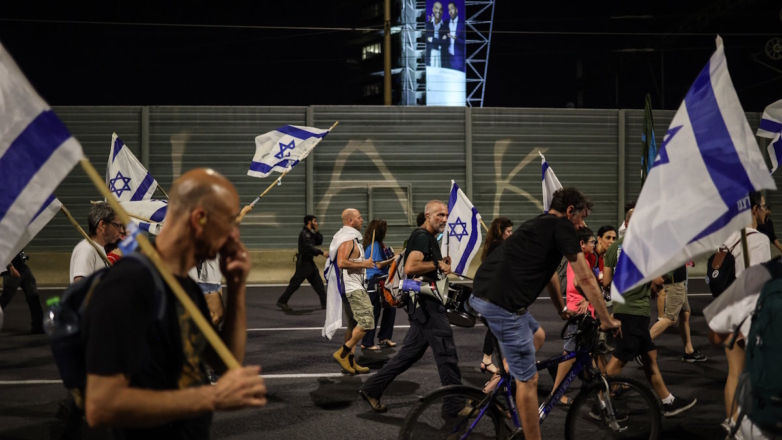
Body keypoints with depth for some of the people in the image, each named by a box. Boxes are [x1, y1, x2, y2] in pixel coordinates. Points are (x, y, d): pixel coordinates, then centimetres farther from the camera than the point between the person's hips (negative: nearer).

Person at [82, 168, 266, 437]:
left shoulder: (187, 286, 4)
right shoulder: (128, 286, -24)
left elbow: (226, 363, 8)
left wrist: (237, 289, -4)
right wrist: (213, 397, -28)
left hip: (194, 433, 9)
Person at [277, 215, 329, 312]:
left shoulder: (311, 233, 14)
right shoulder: (304, 234, -15)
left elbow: (319, 242, 15)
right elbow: (309, 247, -25)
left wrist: (317, 231, 3)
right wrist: (322, 253, -29)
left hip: (310, 262, 9)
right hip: (303, 263, -9)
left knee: (318, 282, 8)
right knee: (295, 283, -6)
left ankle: (325, 303, 11)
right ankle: (282, 302, 1)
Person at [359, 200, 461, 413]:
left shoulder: (429, 238, 18)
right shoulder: (422, 236, -14)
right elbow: (410, 267, -28)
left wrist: (442, 264, 7)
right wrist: (437, 264, -18)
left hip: (425, 303, 11)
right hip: (426, 303, -11)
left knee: (410, 353, 13)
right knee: (446, 353, -5)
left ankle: (372, 388, 17)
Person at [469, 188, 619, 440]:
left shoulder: (540, 224, 25)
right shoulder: (562, 226, 0)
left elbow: (548, 272, 37)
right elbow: (586, 279, -1)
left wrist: (562, 310, 45)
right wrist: (606, 320, 7)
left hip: (483, 292, 9)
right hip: (503, 301, -9)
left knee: (536, 333, 32)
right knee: (527, 380, 0)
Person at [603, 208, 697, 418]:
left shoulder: (614, 246, 7)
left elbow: (606, 281, 6)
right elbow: (657, 280, -15)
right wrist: (654, 287, 7)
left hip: (621, 308, 8)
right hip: (636, 310, -8)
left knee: (649, 355, 15)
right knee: (619, 359, -3)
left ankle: (668, 402, 23)